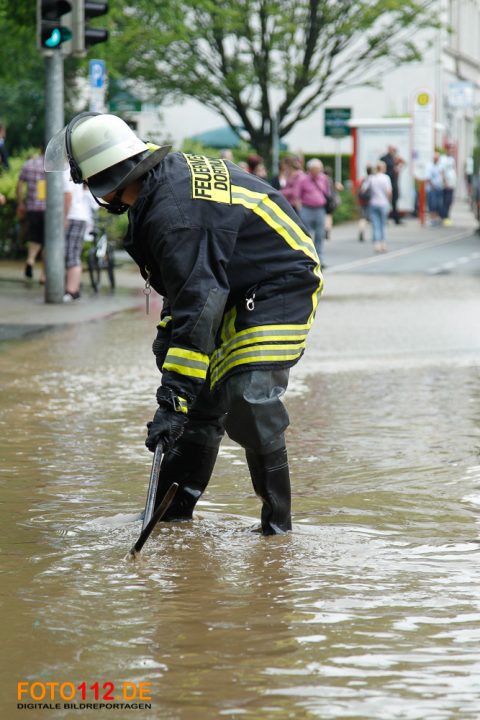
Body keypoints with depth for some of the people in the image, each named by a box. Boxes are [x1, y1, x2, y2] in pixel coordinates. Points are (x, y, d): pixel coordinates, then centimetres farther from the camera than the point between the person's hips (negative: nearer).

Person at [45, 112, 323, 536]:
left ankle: (277, 518, -10)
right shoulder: (169, 173, 0)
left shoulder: (174, 214, -30)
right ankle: (174, 506, 22)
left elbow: (198, 306, -36)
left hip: (282, 289, -11)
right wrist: (170, 328, 19)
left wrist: (174, 399, -37)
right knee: (203, 394, 12)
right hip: (239, 286, 11)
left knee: (247, 399, -22)